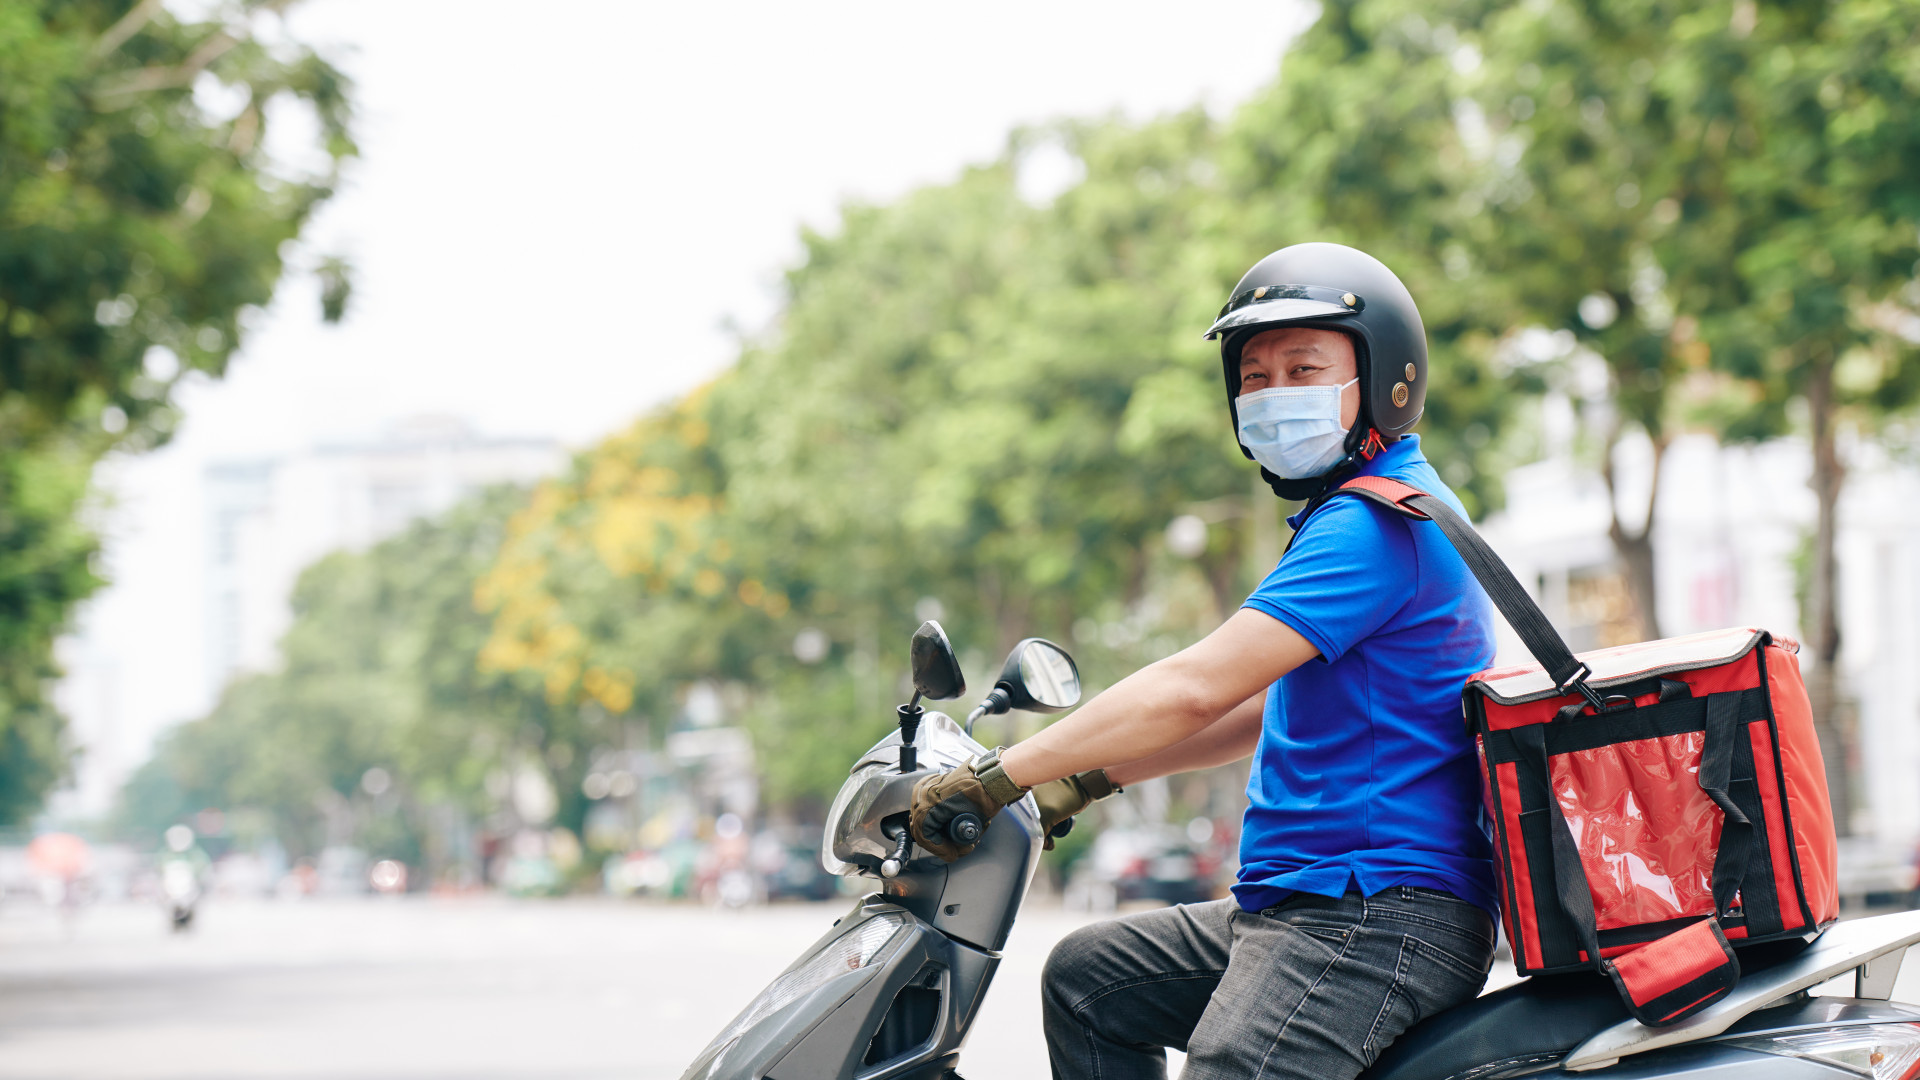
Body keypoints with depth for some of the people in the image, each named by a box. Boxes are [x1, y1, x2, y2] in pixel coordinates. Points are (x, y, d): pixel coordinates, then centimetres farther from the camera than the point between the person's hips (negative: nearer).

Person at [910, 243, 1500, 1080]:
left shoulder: (1380, 524, -14)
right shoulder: (1351, 516, 22)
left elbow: (1197, 688, -20)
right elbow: (1269, 709, 29)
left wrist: (997, 777, -16)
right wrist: (1089, 776, 25)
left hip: (1374, 919, -11)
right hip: (1307, 904, 11)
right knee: (1086, 980, 19)